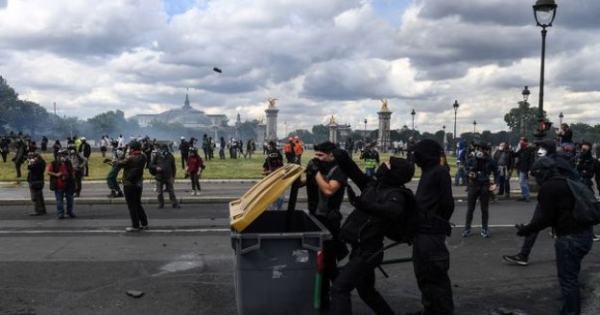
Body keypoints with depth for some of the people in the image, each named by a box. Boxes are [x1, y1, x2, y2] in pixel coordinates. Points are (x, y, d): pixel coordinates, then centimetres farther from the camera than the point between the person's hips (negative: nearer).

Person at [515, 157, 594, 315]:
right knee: (572, 276, 22)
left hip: (570, 238, -9)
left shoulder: (548, 187, -11)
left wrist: (526, 230, -4)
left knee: (567, 279, 0)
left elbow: (545, 218, -15)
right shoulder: (566, 183, 16)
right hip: (585, 234, 9)